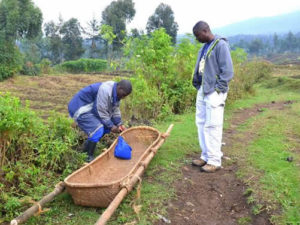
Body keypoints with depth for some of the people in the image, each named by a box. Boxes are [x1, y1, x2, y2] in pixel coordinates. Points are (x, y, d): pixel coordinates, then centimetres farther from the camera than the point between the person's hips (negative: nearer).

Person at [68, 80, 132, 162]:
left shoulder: (116, 92, 1)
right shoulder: (105, 90, -30)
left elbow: (115, 109, 10)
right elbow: (101, 112, -27)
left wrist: (119, 124, 0)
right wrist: (111, 126, -19)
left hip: (91, 108, 10)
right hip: (80, 109, -10)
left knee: (106, 126, 8)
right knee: (97, 129, -23)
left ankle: (87, 147, 21)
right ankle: (89, 157, -8)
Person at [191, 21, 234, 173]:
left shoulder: (220, 45, -11)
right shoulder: (204, 47, 14)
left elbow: (228, 71, -14)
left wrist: (217, 89, -14)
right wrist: (198, 86, 11)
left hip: (214, 93, -8)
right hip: (202, 91, 9)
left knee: (212, 126, -4)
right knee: (201, 124, 12)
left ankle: (214, 161, 6)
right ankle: (206, 156, 24)